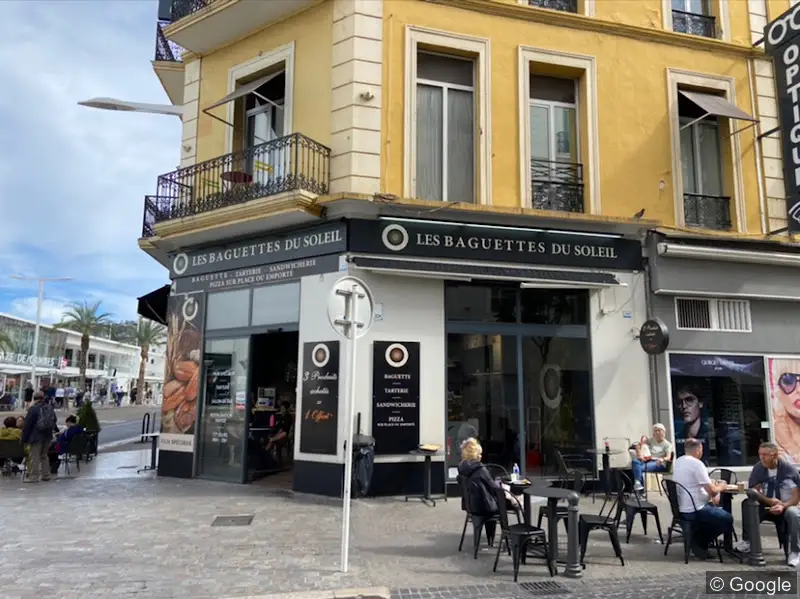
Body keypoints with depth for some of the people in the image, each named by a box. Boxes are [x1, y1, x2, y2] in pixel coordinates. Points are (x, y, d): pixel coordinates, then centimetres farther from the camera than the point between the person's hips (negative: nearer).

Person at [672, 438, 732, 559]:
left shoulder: (678, 462, 9)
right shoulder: (696, 463, -17)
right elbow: (712, 491, -17)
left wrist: (712, 485, 13)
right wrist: (720, 487, 5)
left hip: (681, 508, 9)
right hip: (695, 510, -9)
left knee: (716, 509, 28)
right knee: (727, 519, 9)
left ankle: (698, 540, 17)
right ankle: (700, 543, 10)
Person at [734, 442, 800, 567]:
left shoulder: (789, 468, -13)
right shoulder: (758, 468, -5)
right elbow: (753, 491, -7)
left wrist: (783, 506, -30)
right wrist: (770, 501, -25)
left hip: (787, 505, -2)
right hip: (767, 506, 2)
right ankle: (747, 541, -16)